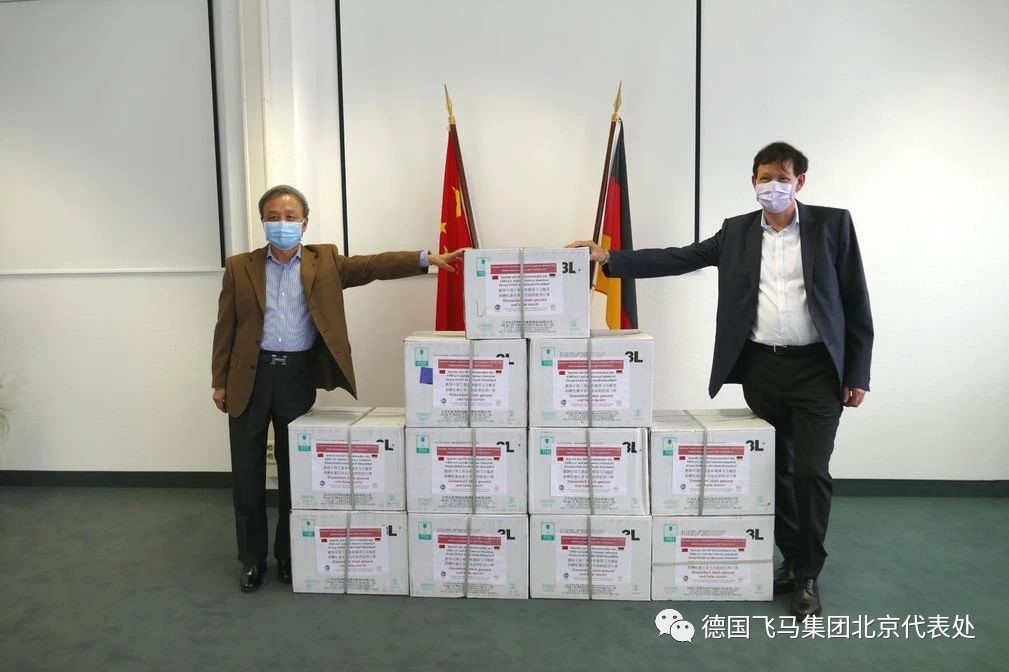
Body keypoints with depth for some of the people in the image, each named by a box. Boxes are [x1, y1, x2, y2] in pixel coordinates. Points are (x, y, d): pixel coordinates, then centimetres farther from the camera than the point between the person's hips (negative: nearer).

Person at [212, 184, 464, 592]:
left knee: (296, 469, 10)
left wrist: (427, 259, -18)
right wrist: (219, 382, 2)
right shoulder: (240, 267, 3)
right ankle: (252, 559, 25)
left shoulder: (325, 261, 4)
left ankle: (289, 556, 27)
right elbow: (226, 328, 4)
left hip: (298, 375, 0)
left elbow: (373, 266, -7)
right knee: (247, 472, 8)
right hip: (251, 376, 0)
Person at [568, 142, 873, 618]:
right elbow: (678, 258, 2)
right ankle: (792, 560, 30)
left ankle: (808, 577, 13)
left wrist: (858, 374, -4)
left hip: (817, 370, -3)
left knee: (810, 471, -5)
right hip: (760, 368, 3)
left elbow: (855, 301, -1)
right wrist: (609, 259, -7)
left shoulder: (832, 224, 0)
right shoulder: (737, 231, 8)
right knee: (774, 470, 12)